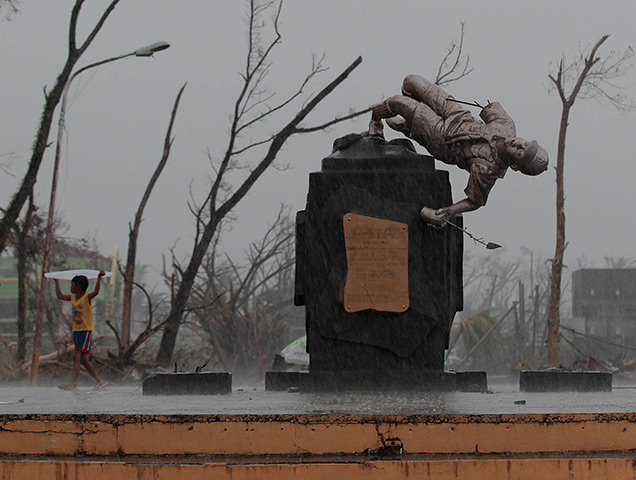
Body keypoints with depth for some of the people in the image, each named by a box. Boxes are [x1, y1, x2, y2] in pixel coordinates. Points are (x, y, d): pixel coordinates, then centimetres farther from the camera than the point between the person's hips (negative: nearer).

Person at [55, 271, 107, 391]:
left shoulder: (87, 298, -10)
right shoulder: (73, 297, 12)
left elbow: (96, 292, -29)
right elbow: (60, 296, 25)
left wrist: (99, 278, -38)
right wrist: (57, 281, 31)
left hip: (86, 330, -8)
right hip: (76, 330, 8)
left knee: (77, 356, -17)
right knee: (83, 359, 9)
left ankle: (73, 383, -22)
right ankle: (100, 381, 16)